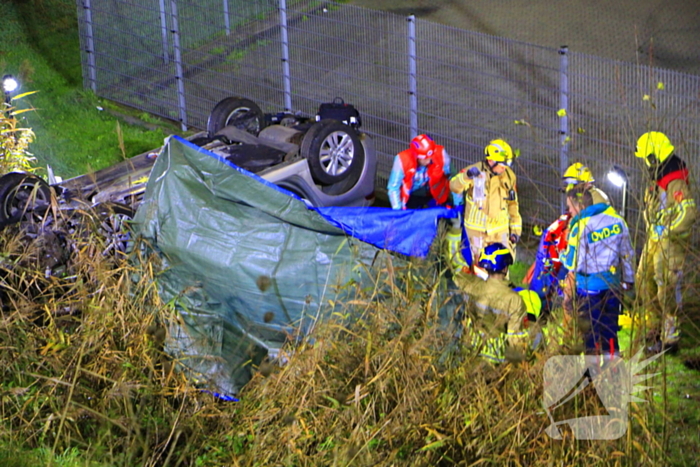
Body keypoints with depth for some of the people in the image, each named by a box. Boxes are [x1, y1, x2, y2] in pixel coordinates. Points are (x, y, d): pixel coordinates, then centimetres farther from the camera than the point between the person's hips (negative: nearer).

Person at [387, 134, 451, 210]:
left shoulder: (441, 154, -25)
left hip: (436, 194, 1)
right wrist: (397, 210, -22)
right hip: (413, 196, -1)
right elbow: (393, 187, -18)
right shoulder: (402, 160, -27)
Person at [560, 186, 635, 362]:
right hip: (612, 285, 5)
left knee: (590, 328, 5)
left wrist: (568, 294, -6)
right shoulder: (616, 219, 2)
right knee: (609, 328, 15)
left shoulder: (581, 226, -17)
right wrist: (628, 280, 19)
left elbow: (572, 265, -16)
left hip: (588, 287, -5)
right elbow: (627, 254, 10)